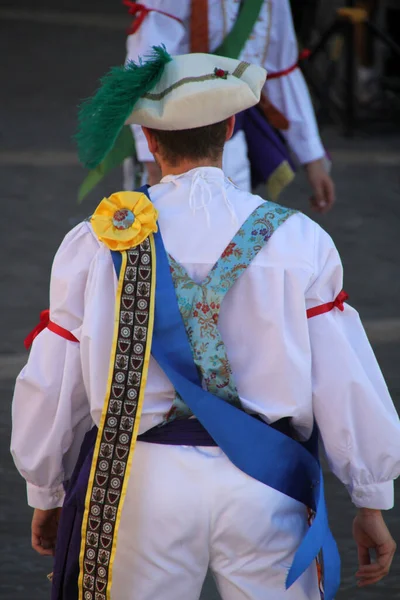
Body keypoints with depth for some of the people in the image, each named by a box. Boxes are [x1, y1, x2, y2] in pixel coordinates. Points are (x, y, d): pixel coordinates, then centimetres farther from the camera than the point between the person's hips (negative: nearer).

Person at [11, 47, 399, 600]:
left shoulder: (96, 243, -2)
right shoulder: (298, 240, -3)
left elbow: (50, 386, 4)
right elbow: (348, 384, -3)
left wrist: (47, 494, 19)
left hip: (140, 485, 0)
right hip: (264, 484, 0)